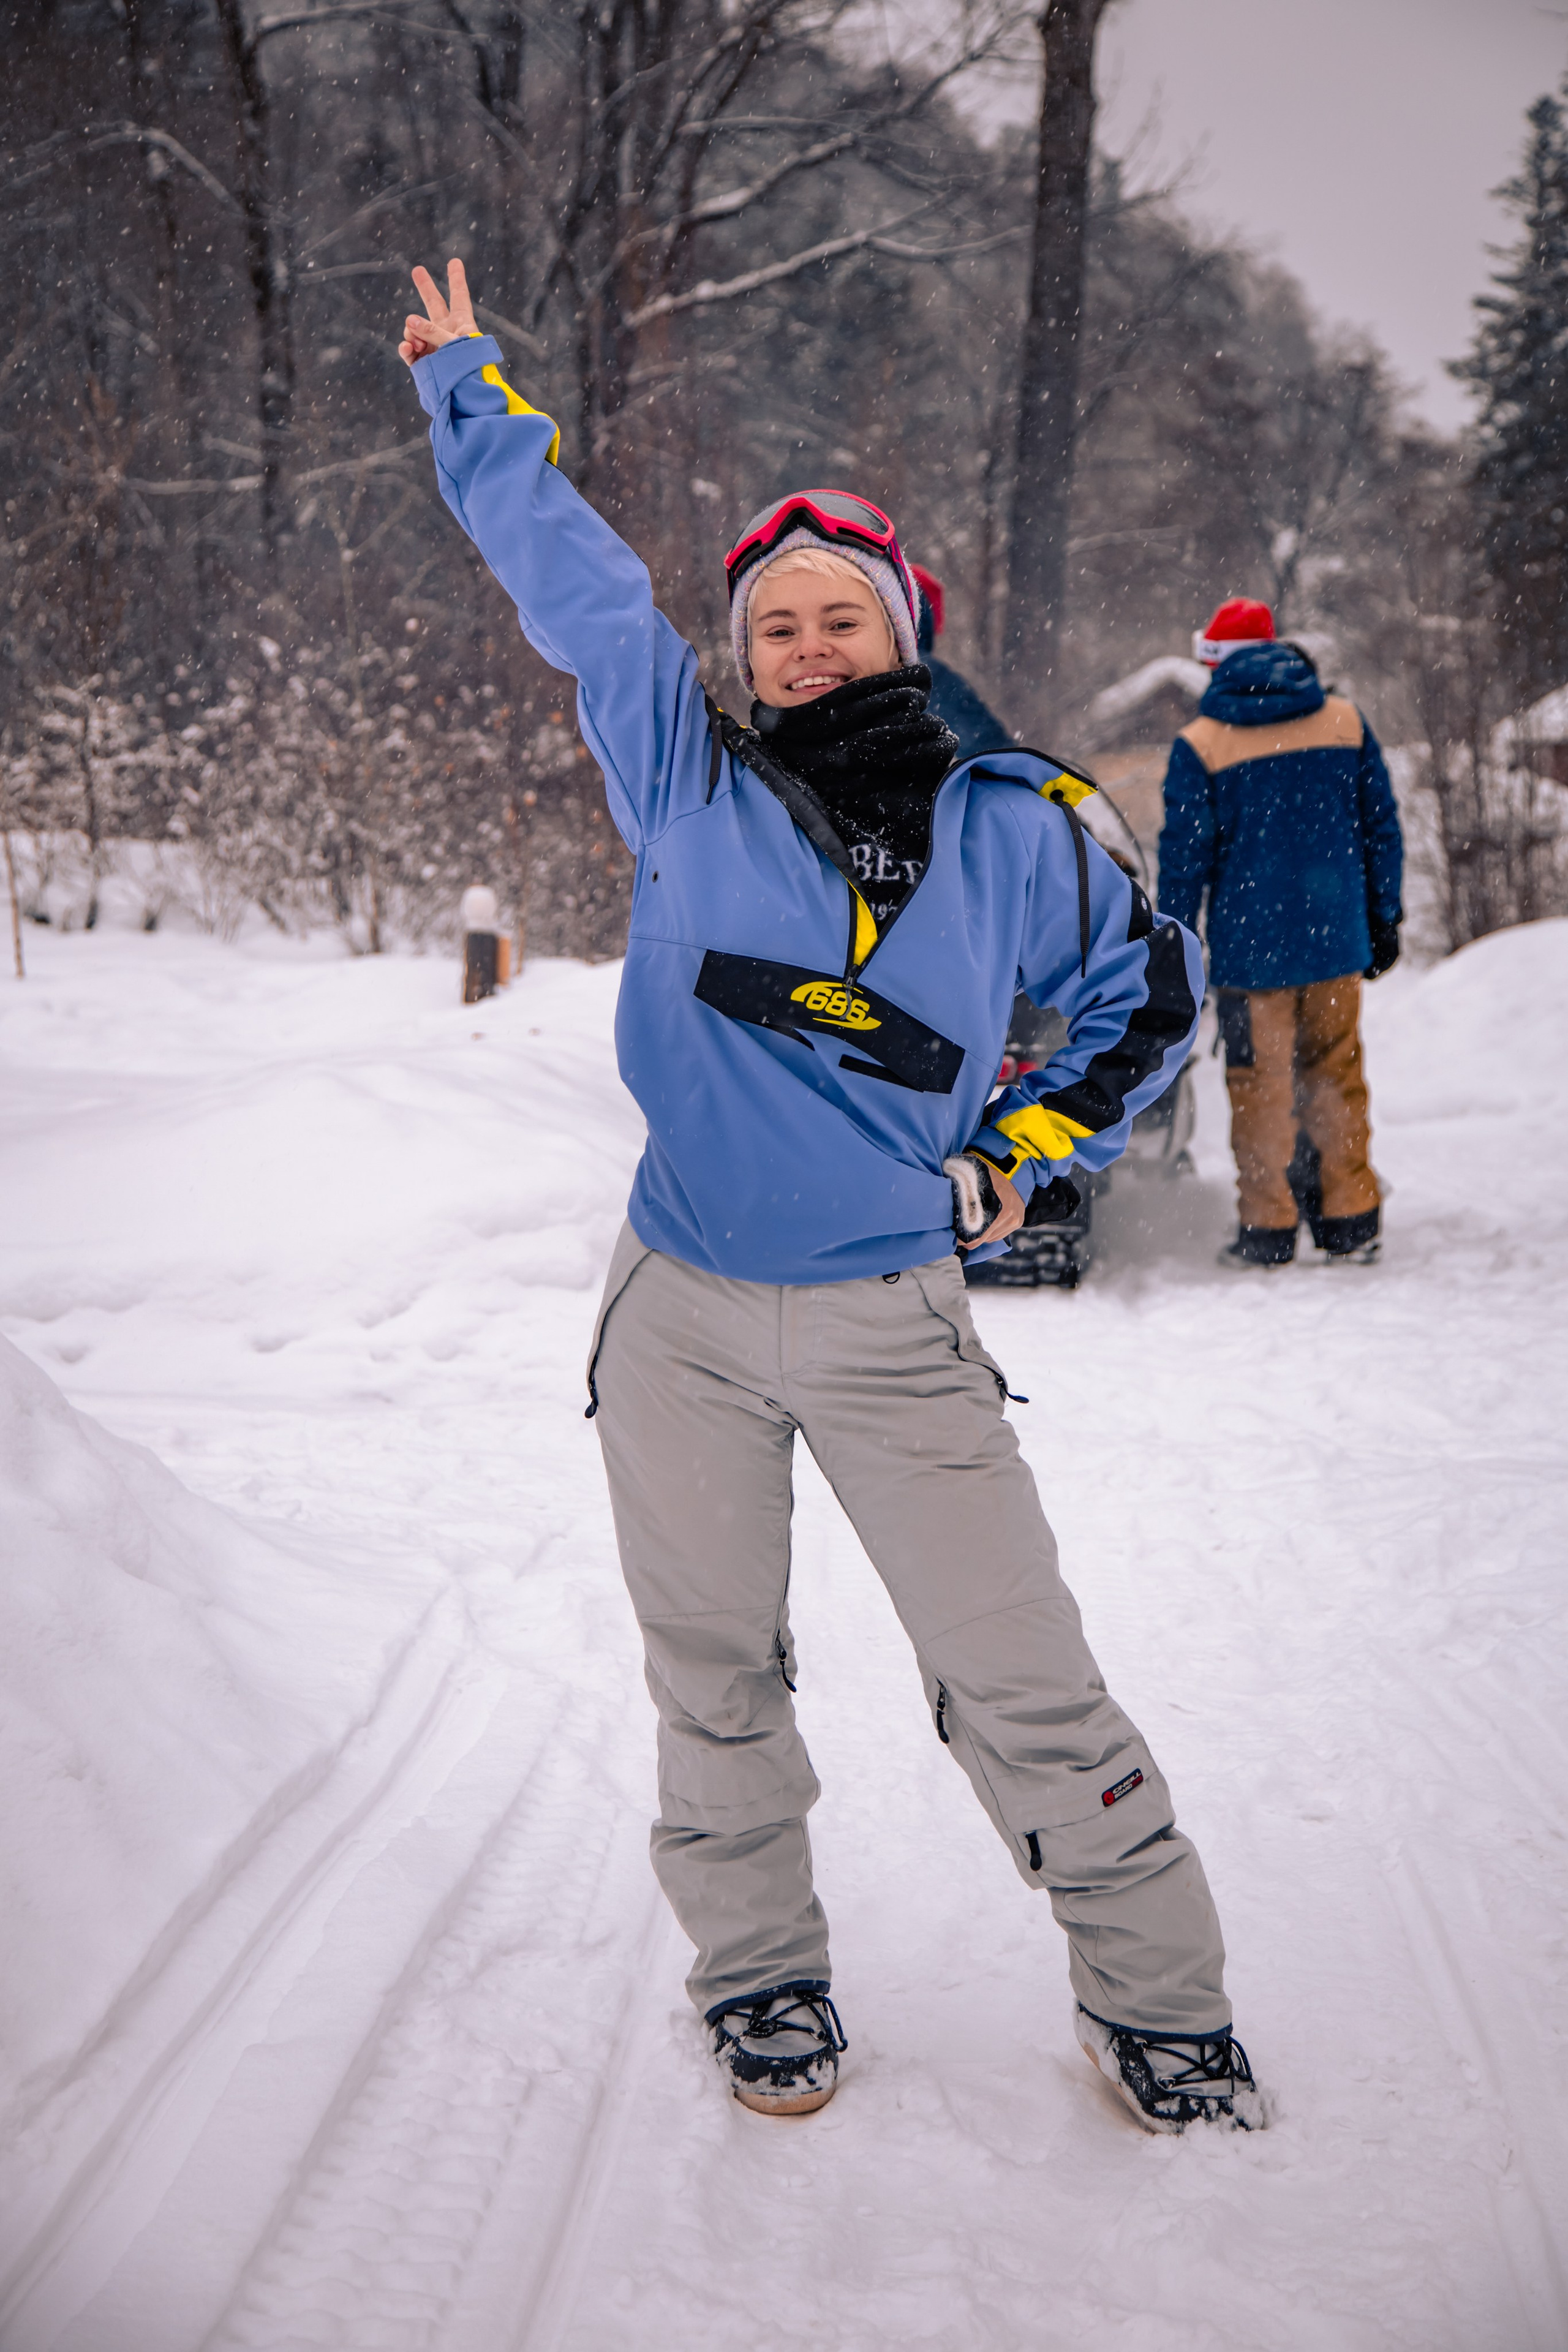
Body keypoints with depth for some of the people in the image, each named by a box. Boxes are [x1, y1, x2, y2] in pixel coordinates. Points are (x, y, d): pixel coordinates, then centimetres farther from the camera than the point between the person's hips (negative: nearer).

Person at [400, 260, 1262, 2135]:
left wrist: (1026, 1154, 9)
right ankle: (758, 1974, 34)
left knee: (1024, 1686, 1)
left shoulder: (1013, 832, 1)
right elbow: (566, 568, 10)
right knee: (713, 1678, 13)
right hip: (679, 1315, 1)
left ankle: (1157, 1999, 19)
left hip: (892, 1325, -1)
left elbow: (1148, 989, 17)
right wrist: (468, 381, 20)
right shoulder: (684, 780, 0)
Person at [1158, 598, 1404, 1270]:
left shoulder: (1200, 744, -6)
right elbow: (1381, 826, 8)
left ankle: (1268, 1228, 8)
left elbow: (1184, 858, -6)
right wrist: (1385, 917, 16)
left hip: (1248, 944, -3)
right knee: (1335, 1075, 11)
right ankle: (1350, 1223, 13)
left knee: (1261, 1085, 5)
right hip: (1336, 937, 3)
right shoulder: (1346, 721, 4)